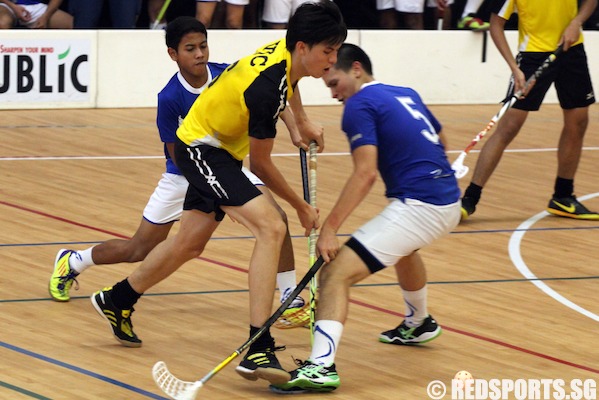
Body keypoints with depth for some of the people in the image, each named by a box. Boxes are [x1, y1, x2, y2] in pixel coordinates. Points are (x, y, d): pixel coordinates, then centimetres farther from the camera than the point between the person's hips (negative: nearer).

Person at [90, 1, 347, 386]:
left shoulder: (288, 50, -8)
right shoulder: (267, 88, -33)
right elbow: (261, 163, -19)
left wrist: (303, 123, 24)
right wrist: (302, 208, -8)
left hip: (217, 148, 10)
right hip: (202, 148, -10)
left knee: (189, 243, 24)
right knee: (271, 227, -26)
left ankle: (117, 300, 48)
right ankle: (258, 349, -31)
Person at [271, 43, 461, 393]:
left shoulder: (360, 105, -6)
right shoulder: (406, 95, 18)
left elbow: (366, 173, -18)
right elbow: (439, 143, 33)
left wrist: (330, 228, -20)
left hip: (417, 206, -9)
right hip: (449, 201, 9)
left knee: (335, 275, -16)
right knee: (403, 248, 43)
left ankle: (321, 366, -33)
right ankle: (419, 324, 63)